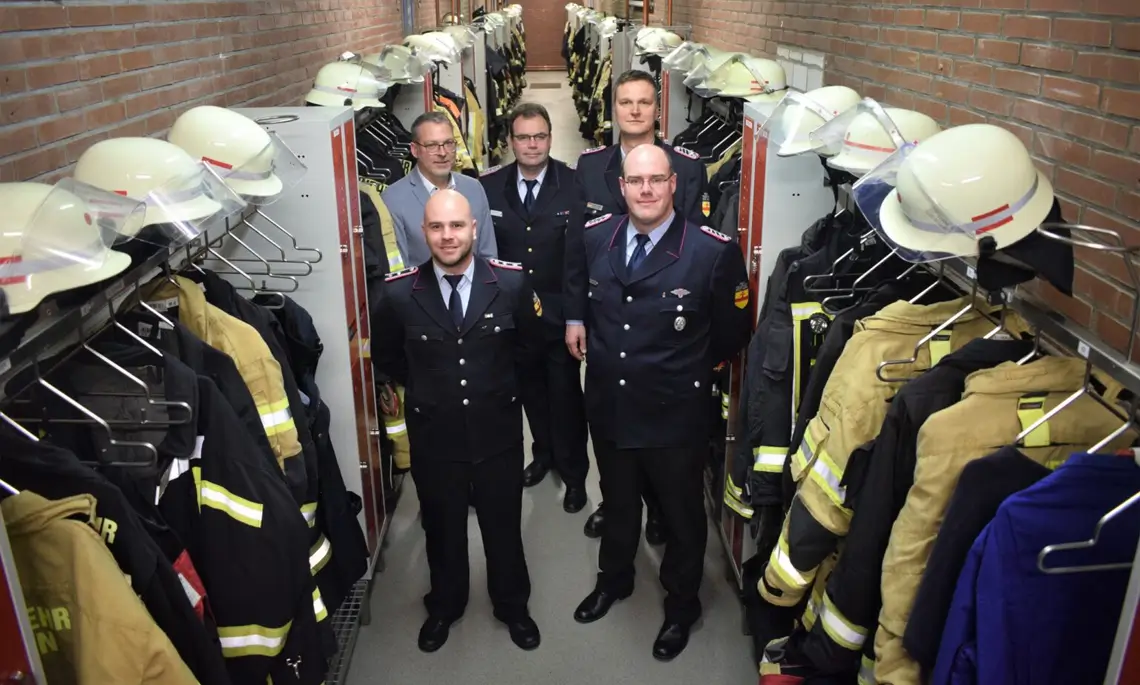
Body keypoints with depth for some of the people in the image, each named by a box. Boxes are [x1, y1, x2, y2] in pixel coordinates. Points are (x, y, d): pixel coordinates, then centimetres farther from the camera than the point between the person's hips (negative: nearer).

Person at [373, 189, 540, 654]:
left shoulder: (511, 282, -13)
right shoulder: (398, 292, -13)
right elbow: (386, 356, 6)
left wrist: (502, 384, 7)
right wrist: (424, 390, 8)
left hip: (498, 432, 0)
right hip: (433, 436, 0)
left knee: (504, 527, 18)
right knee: (442, 528, 21)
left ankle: (512, 605, 44)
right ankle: (444, 606, 48)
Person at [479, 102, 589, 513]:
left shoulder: (574, 185, -11)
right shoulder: (489, 186, -3)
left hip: (560, 312, -3)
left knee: (565, 395, 9)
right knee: (530, 389, 20)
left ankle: (573, 472, 29)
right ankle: (543, 454, 43)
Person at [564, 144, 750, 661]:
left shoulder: (713, 250, -20)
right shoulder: (595, 237, -5)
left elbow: (732, 334, -8)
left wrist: (688, 368, 2)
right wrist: (575, 319, 8)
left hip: (675, 415, -4)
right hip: (607, 406, 4)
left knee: (682, 515, 18)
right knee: (617, 503, 26)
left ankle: (681, 607, 44)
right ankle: (613, 580, 54)